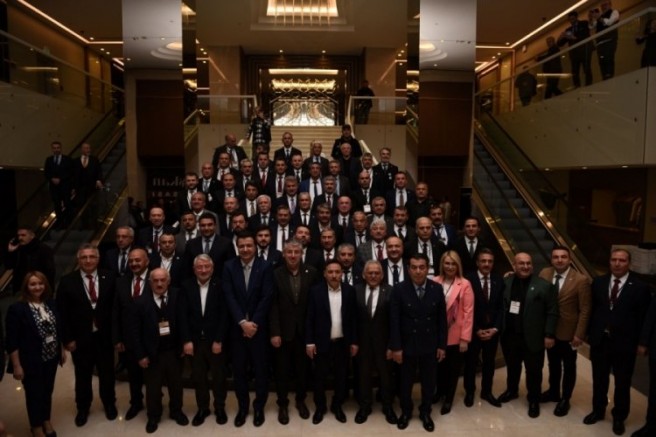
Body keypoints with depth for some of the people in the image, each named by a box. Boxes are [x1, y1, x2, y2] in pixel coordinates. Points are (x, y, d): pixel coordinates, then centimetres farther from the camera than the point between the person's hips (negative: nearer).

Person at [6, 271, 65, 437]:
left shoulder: (51, 304, 1)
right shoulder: (17, 308, -16)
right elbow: (12, 341, -14)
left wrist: (62, 350, 11)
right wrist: (17, 365, -15)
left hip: (51, 358, 5)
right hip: (31, 362, -4)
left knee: (48, 391, 18)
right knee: (34, 394, 12)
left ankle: (47, 421, 40)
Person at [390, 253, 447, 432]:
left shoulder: (437, 289, -5)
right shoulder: (399, 290, -12)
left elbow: (442, 320, 0)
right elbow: (394, 321, -11)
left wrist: (442, 345, 0)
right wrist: (396, 347, -12)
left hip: (430, 345, 2)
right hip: (407, 345, -2)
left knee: (428, 382, 16)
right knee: (405, 381, 15)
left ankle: (425, 412, 38)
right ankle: (405, 412, 38)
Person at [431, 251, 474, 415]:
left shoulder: (465, 284, -10)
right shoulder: (435, 282, -6)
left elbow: (468, 312, -10)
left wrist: (465, 338, -12)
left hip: (456, 336, -1)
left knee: (453, 368, 14)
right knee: (439, 366, 17)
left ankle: (448, 399, 33)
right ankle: (440, 390, 43)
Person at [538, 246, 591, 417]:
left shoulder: (581, 280, -17)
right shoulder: (544, 273, -5)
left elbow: (585, 310, -14)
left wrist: (579, 334, -15)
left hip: (568, 332, -4)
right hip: (549, 330, 4)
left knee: (568, 367, 14)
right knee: (553, 364, 22)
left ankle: (565, 399, 31)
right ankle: (553, 392, 41)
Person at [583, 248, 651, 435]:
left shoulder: (640, 287, -9)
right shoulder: (598, 282, 1)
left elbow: (642, 318, -7)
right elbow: (592, 309, 4)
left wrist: (639, 343, -10)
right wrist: (590, 333, 2)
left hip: (624, 343, -3)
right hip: (600, 340, 3)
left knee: (622, 383, 14)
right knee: (599, 379, 18)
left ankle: (619, 417, 33)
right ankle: (598, 411, 37)